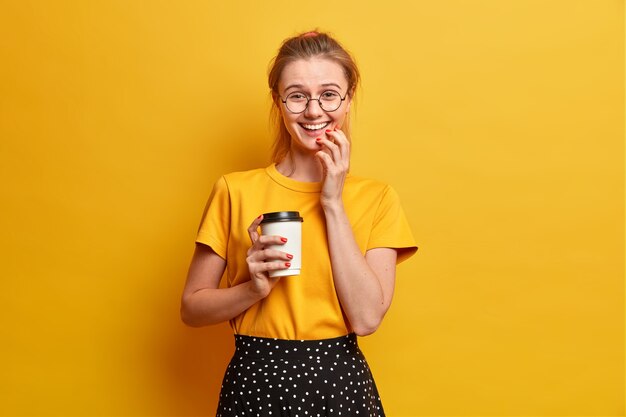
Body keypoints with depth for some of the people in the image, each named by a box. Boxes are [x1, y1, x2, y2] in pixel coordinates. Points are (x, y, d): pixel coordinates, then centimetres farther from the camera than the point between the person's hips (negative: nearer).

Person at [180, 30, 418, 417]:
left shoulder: (377, 197, -3)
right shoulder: (235, 190, -5)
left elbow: (366, 317, -13)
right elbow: (191, 307, 0)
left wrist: (333, 203, -14)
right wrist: (253, 288, -19)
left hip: (341, 383, 1)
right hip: (256, 383, 0)